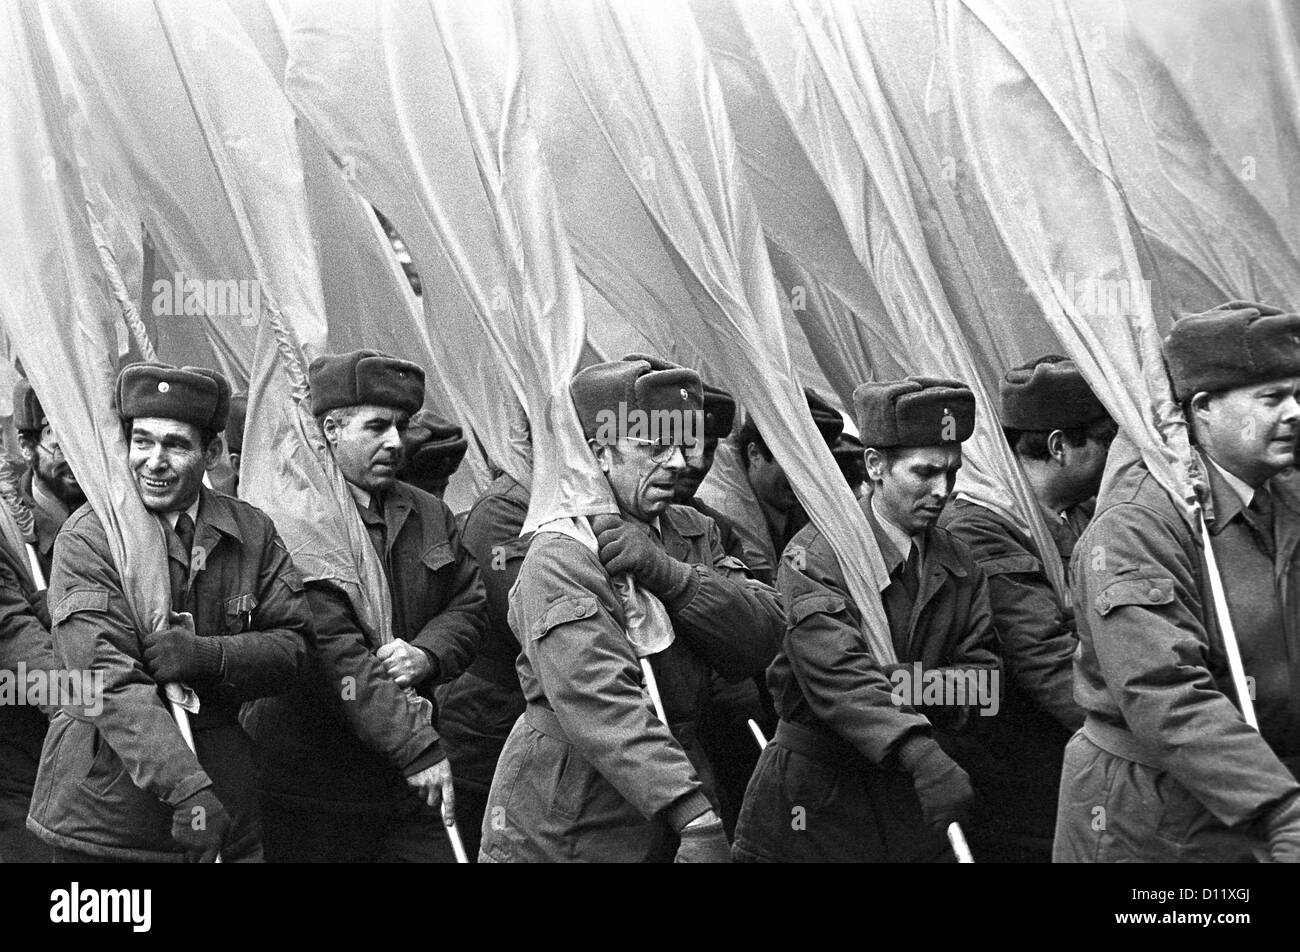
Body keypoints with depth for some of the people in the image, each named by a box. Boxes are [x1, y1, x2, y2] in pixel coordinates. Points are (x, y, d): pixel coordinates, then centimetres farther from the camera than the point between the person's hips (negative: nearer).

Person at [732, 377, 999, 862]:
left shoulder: (961, 566, 9)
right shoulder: (815, 555, -12)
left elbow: (982, 675, 2)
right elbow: (838, 674, -26)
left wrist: (908, 683, -18)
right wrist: (920, 755, -39)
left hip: (912, 803, 5)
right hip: (814, 802, -5)